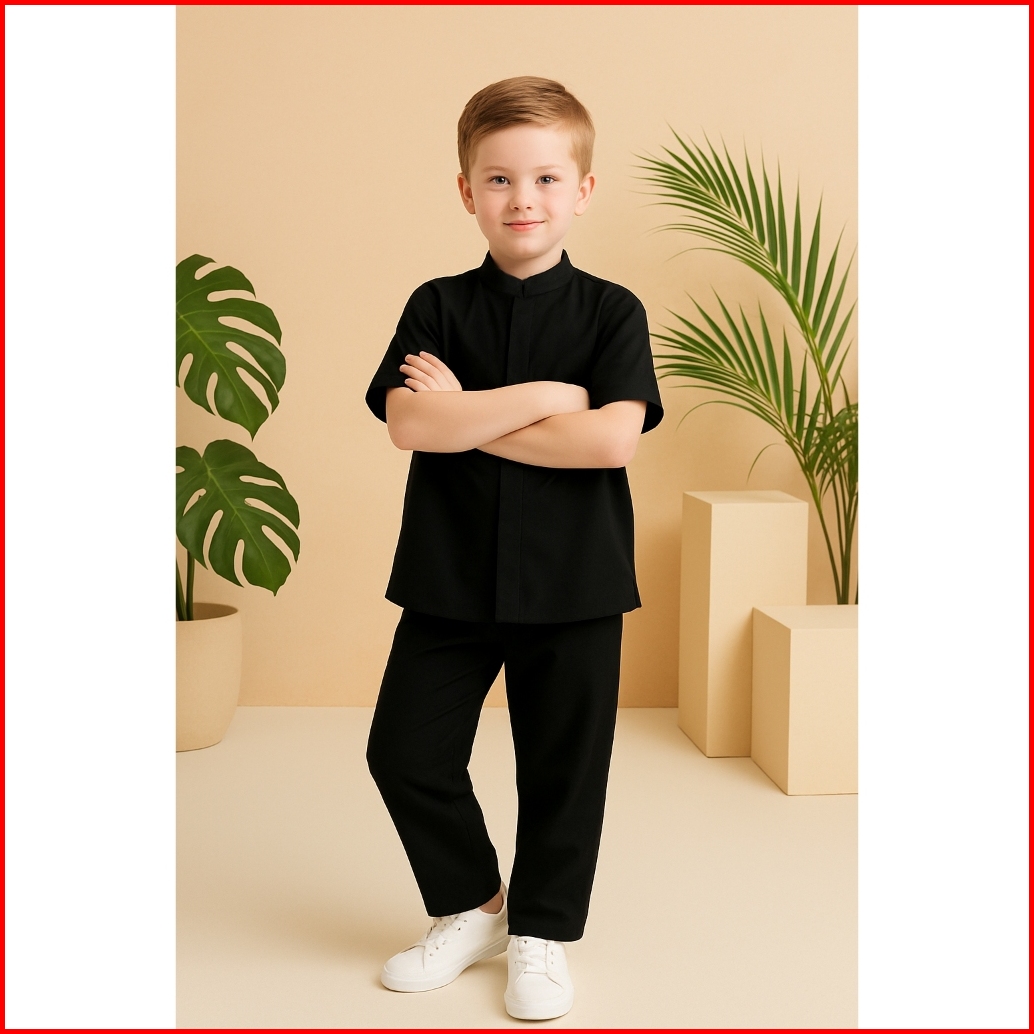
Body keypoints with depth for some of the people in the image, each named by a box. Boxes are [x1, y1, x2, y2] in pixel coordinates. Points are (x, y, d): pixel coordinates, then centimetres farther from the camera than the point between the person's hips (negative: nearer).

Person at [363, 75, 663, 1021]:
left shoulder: (611, 313, -2)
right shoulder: (438, 308, 2)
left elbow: (612, 440, -18)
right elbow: (409, 423, -14)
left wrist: (465, 415, -15)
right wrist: (542, 396, -16)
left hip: (574, 582, -2)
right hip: (450, 578, 2)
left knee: (563, 766, 8)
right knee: (406, 750, 6)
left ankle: (541, 934, 29)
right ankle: (469, 908, 29)